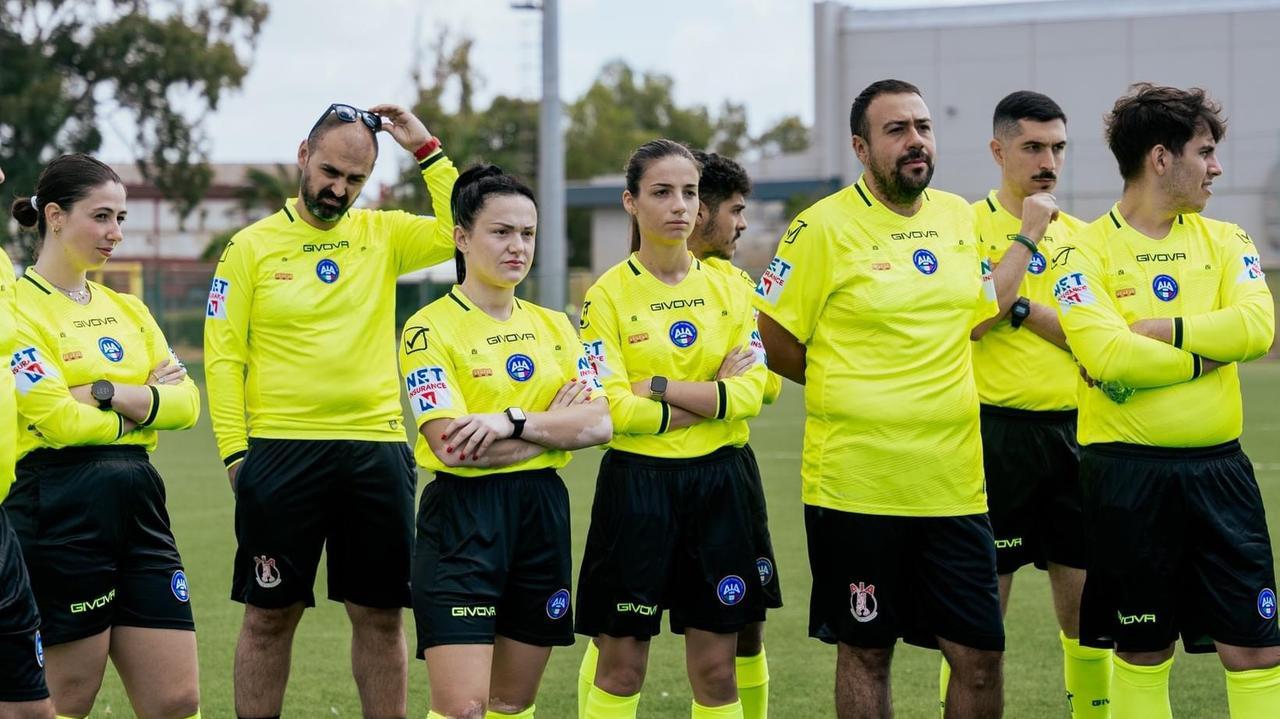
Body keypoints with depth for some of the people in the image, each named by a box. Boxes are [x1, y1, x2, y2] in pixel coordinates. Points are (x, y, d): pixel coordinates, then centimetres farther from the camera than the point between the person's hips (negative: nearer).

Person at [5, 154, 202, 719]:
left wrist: (108, 392, -10)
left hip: (139, 507, 7)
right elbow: (58, 420, -16)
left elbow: (186, 402, 6)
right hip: (60, 511, -7)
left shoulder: (126, 309, 16)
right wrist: (145, 405, -1)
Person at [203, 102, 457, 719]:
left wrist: (426, 150, -3)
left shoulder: (382, 235, 9)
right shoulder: (252, 246, 2)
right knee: (270, 614, 4)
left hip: (377, 450, 2)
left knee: (380, 614, 7)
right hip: (281, 452, -2)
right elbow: (223, 356, 0)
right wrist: (234, 450, -8)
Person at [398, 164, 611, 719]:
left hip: (543, 516, 6)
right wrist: (552, 423, -8)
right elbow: (452, 445, -17)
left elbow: (598, 424, -1)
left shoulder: (554, 327, 12)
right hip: (463, 521, -6)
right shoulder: (430, 329, -6)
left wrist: (512, 421, -16)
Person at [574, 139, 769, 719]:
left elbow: (750, 395, -6)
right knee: (621, 668, 3)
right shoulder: (609, 295, -4)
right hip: (636, 482, -3)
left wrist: (657, 386, -12)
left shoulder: (729, 288, 5)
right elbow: (612, 409, -14)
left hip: (718, 481, 3)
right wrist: (712, 395, -11)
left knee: (716, 669, 5)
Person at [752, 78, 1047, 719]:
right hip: (855, 482, -5)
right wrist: (854, 392, 5)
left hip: (954, 483, 5)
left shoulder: (958, 216, 10)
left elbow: (978, 317, 13)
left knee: (979, 657, 4)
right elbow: (772, 344, -4)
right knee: (865, 653, 7)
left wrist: (1029, 236, 11)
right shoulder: (825, 226, -8)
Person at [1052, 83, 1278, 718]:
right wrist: (1207, 355, -10)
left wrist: (1161, 330, -13)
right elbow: (1108, 356, -19)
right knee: (1142, 654, 7)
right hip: (1127, 471, -3)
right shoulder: (1086, 252, -4)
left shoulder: (1223, 241, 9)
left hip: (1218, 468, 4)